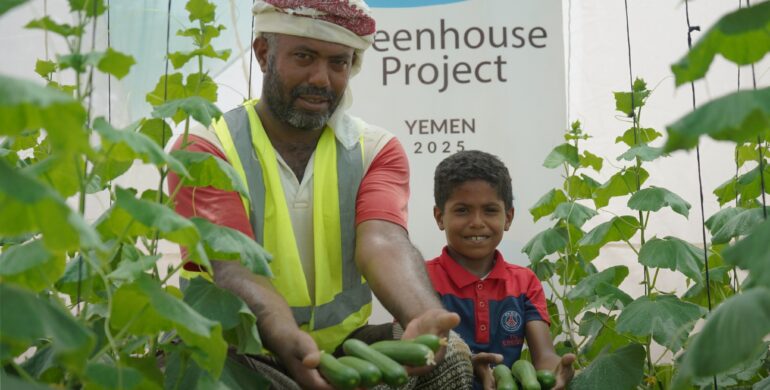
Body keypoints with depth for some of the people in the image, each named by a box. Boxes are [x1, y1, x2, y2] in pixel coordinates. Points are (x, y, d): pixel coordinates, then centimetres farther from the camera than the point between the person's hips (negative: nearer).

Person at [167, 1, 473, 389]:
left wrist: (425, 318, -43)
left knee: (449, 354, -22)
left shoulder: (377, 150, 0)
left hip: (342, 343, 3)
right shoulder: (204, 150, -9)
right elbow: (234, 267, -24)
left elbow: (383, 241, -20)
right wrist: (291, 345, -46)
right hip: (238, 349, -2)